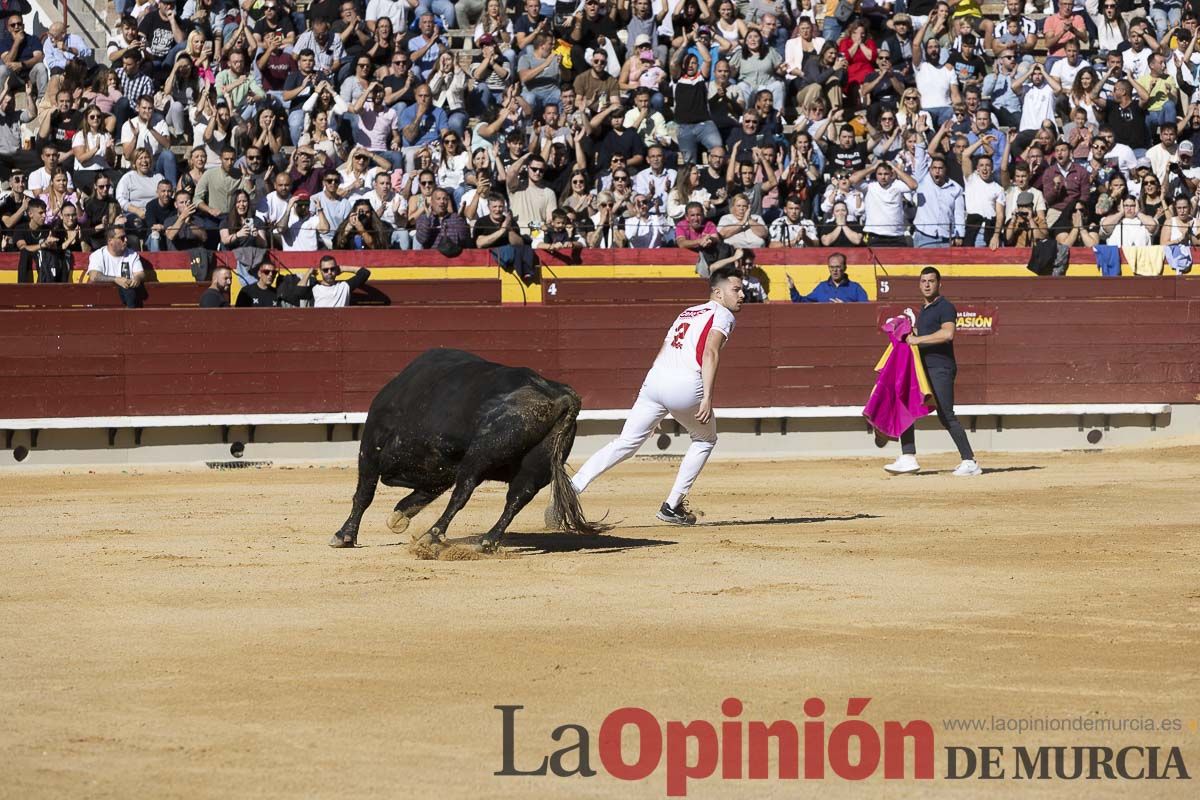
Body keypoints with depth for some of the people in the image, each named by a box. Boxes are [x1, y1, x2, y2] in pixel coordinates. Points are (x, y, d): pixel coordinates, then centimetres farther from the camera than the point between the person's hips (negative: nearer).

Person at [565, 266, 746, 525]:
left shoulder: (686, 314, 28)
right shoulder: (722, 314, 6)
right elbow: (710, 353, -11)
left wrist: (655, 410, 26)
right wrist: (707, 397, -18)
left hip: (654, 378, 6)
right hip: (686, 386, -6)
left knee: (626, 443, 3)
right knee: (705, 440, 20)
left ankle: (571, 487, -14)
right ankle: (672, 506, 15)